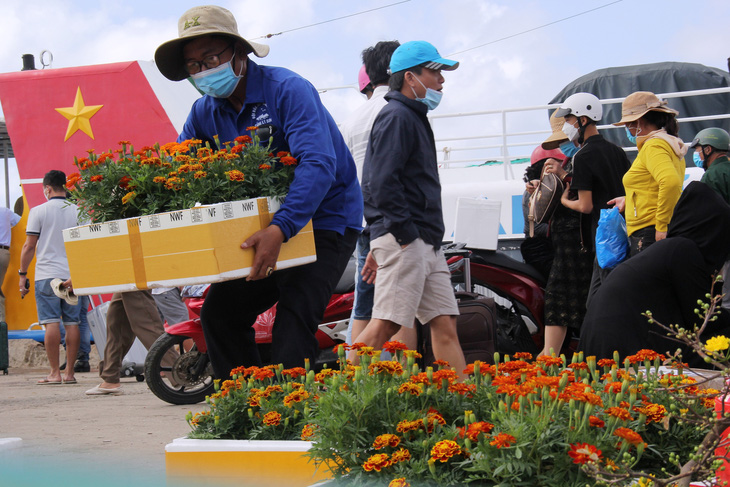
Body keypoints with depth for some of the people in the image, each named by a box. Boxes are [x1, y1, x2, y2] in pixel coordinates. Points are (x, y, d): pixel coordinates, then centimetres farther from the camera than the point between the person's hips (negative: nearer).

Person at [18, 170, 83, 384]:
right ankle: (70, 372, 5)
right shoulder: (78, 210, 6)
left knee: (51, 322, -3)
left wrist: (22, 273, 7)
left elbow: (29, 247, -2)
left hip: (47, 275, -3)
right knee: (72, 322, 4)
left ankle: (55, 373, -5)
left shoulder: (39, 212, -3)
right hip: (73, 275, 3)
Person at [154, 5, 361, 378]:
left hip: (324, 219, -8)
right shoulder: (204, 113, 2)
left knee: (294, 319, -23)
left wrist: (280, 229, -46)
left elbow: (318, 165, -33)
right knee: (219, 312, 3)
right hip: (262, 227, 8)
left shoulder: (287, 90, -20)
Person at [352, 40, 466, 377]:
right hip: (404, 241, -10)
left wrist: (380, 245, 22)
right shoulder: (397, 116, -8)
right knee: (385, 324, -14)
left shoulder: (414, 118, 23)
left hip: (426, 244, 10)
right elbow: (382, 182, -19)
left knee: (445, 325, 6)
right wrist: (404, 233, -20)